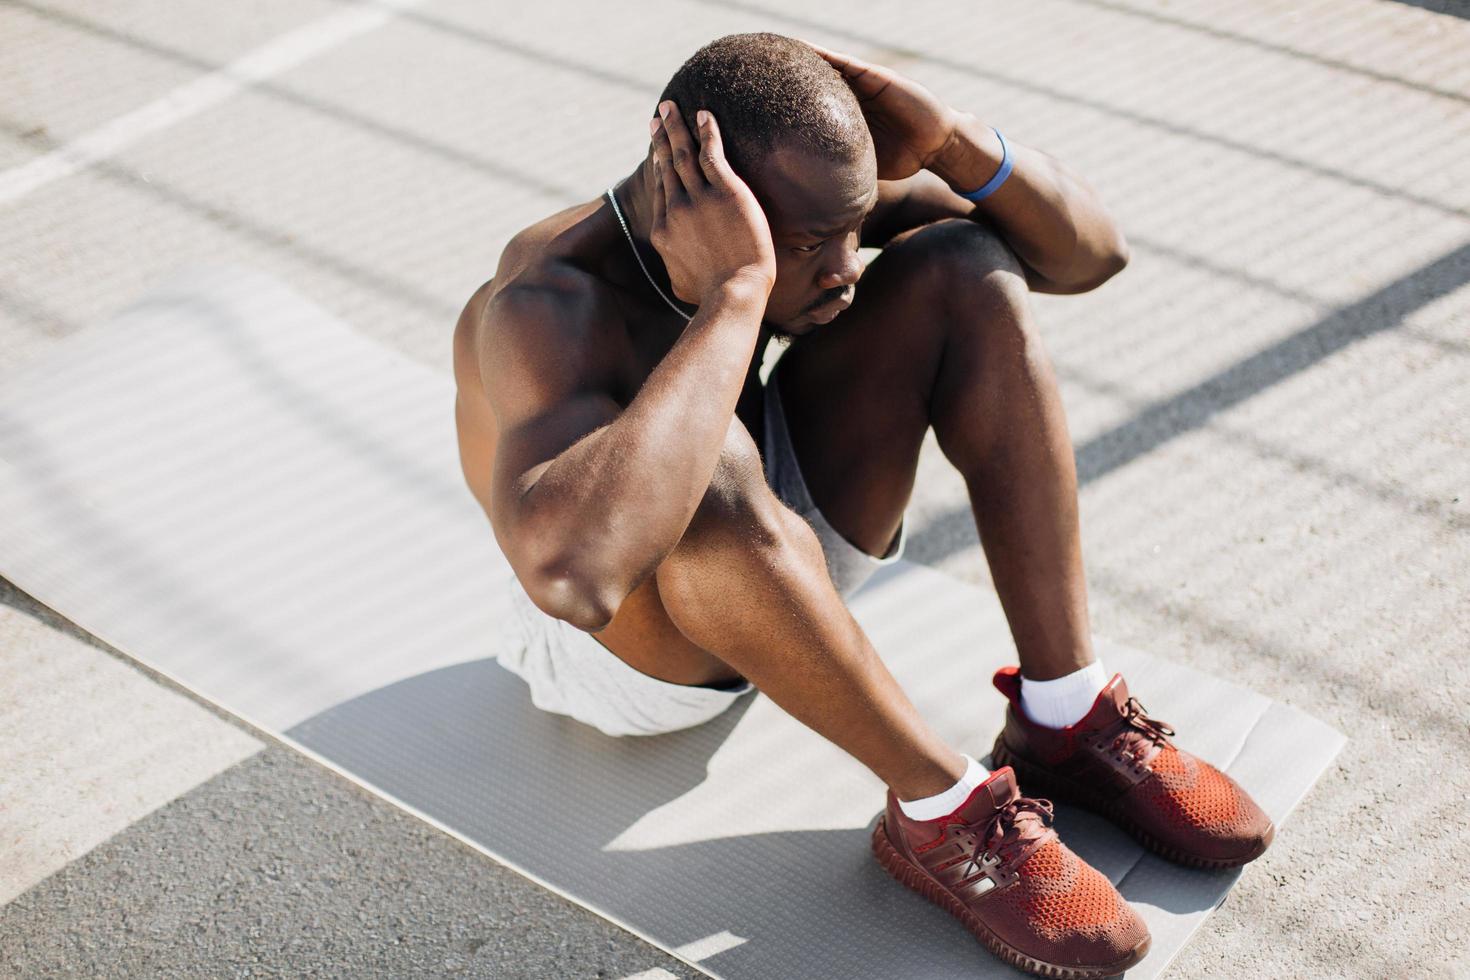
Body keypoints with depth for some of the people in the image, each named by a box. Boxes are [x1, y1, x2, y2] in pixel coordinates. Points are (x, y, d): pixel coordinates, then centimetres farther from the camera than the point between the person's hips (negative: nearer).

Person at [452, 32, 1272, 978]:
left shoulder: (801, 189, -17)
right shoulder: (551, 306, -35)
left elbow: (1091, 252, -12)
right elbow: (571, 572, -56)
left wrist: (952, 140, -32)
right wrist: (734, 291, -49)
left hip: (784, 548, 6)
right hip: (629, 644, -6)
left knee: (964, 268, -14)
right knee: (706, 472, -41)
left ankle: (1069, 720, -12)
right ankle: (943, 813, -21)